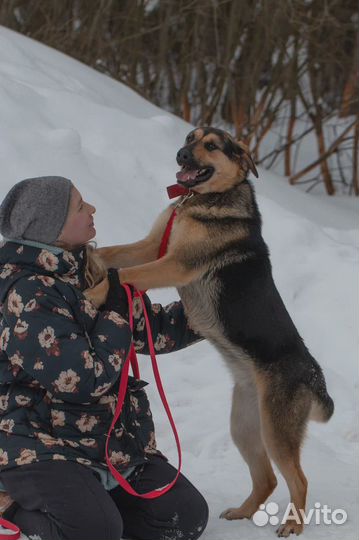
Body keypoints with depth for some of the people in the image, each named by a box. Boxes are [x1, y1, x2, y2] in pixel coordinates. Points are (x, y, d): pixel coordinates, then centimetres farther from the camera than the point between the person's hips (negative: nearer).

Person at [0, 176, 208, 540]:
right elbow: (84, 380, -24)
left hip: (115, 442, 8)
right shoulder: (29, 296, -20)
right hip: (40, 448, -8)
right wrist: (115, 312, -15)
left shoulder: (93, 273, 7)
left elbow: (156, 330, 18)